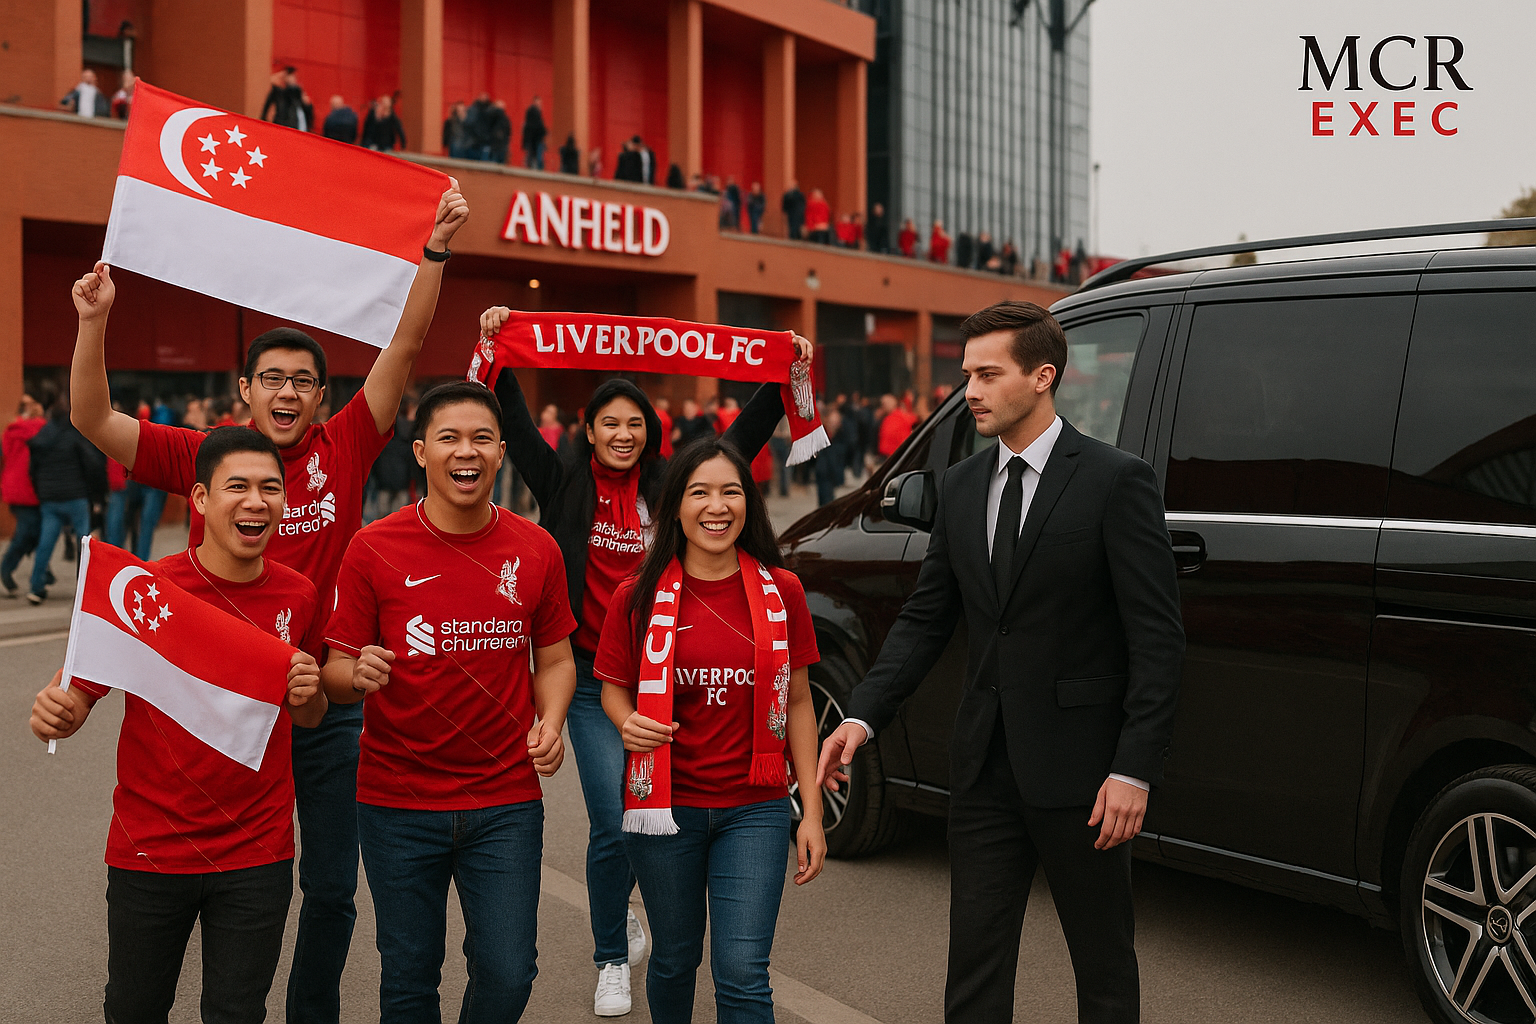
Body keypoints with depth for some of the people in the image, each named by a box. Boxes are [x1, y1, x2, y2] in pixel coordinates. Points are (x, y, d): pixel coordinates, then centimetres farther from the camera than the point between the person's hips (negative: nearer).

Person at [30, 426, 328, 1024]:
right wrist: (54, 714, -30)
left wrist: (308, 694, -10)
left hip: (256, 856, 1)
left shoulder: (298, 597, -2)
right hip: (148, 853, -1)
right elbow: (75, 699, -7)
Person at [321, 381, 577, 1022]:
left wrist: (549, 724, -8)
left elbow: (554, 658, 11)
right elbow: (335, 671, -2)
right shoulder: (375, 549, -6)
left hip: (505, 803, 1)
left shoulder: (535, 550, 0)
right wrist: (359, 674, -25)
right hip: (397, 805, -1)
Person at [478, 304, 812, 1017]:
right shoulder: (564, 485, 3)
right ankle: (612, 960, 13)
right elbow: (515, 424, -5)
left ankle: (618, 911, 38)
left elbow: (744, 436, 5)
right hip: (592, 680, -2)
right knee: (614, 824, -7)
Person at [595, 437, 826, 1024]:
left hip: (755, 810, 0)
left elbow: (797, 702, 4)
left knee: (742, 974, -8)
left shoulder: (781, 591, -1)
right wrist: (628, 724, -15)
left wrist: (812, 810, 1)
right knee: (675, 959, 16)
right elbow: (613, 687, 9)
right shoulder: (640, 596, -3)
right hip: (666, 806, 1)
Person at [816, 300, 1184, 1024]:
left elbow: (1156, 638, -12)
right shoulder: (962, 486, 9)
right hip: (985, 766, 6)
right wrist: (861, 716, -1)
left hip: (1078, 771, -5)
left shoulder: (1117, 481, -10)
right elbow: (925, 618, 11)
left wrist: (1133, 771, -17)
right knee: (975, 950, 12)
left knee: (1103, 962, 10)